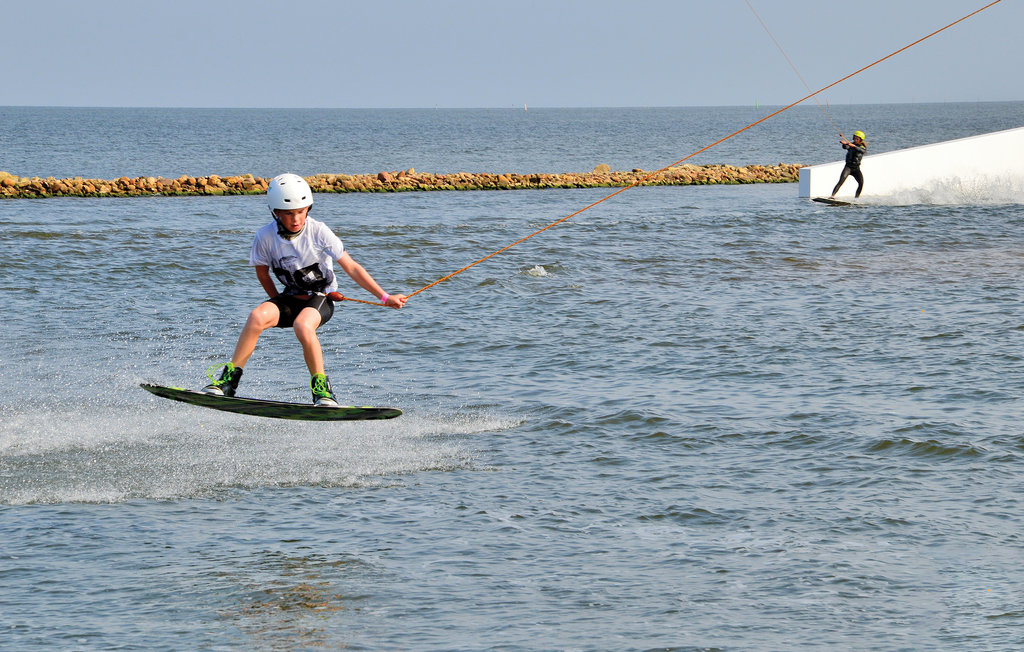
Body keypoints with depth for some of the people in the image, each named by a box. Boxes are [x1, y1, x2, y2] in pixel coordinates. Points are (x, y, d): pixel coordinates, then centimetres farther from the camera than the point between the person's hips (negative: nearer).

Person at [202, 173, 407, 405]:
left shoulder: (318, 232, -18)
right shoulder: (265, 237, -12)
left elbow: (351, 268, -13)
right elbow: (262, 272, 8)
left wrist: (385, 297, -14)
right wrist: (278, 303, 0)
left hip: (321, 298, -3)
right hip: (292, 297, 3)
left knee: (302, 326, -35)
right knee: (257, 316, -27)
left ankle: (322, 388, -21)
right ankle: (229, 379, -19)